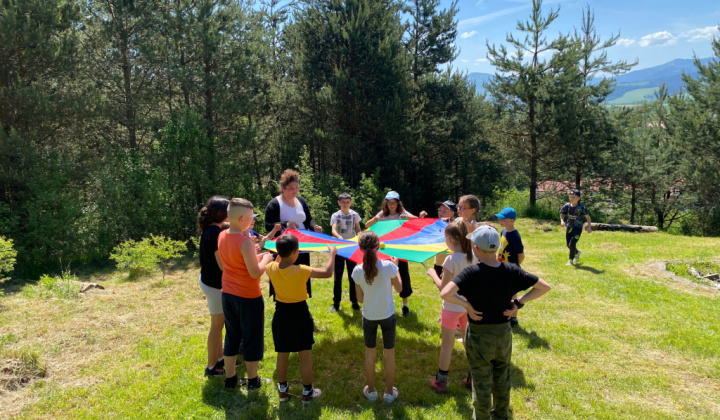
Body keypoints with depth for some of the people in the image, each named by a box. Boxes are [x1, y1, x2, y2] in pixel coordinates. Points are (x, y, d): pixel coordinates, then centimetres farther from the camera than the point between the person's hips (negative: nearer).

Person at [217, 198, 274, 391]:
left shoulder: (222, 236, 0)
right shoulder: (245, 242, -24)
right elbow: (256, 273, -23)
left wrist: (256, 256, 9)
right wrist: (266, 259, -6)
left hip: (227, 295, 7)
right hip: (248, 297, -7)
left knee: (232, 336, 20)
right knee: (252, 338, 10)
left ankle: (230, 378, 31)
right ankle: (253, 381, 24)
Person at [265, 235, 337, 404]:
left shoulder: (271, 268, -12)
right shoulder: (301, 271, -25)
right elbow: (327, 273, -22)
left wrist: (281, 254, 18)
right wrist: (332, 253, -10)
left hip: (281, 315, 4)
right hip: (300, 315, -4)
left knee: (282, 355, 18)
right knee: (305, 355, 11)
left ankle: (282, 390, 32)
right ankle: (307, 392, 22)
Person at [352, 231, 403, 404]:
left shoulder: (357, 271, -17)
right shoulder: (388, 266, -21)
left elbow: (360, 299, -6)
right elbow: (399, 289, -4)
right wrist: (395, 266, 6)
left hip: (369, 317, 1)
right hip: (387, 316, -1)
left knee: (370, 354, 19)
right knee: (389, 354, 16)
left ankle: (371, 391, 33)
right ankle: (389, 392, 29)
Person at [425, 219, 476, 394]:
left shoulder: (451, 260, -24)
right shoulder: (473, 256, -6)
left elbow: (443, 287, -19)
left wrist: (433, 274, -5)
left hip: (452, 307, -5)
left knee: (447, 343, 8)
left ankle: (441, 382, 21)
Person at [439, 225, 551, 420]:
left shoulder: (471, 272, -24)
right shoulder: (510, 270, -12)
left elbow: (445, 293, -38)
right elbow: (544, 287, -7)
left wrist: (467, 304, -22)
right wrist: (519, 302, -8)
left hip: (479, 335, -4)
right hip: (504, 333, 4)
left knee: (482, 382, 15)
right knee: (502, 379, 25)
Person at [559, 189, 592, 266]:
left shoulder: (581, 207, -17)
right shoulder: (567, 205, -9)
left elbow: (587, 216, -7)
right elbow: (562, 213, 4)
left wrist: (589, 226, -9)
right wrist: (562, 221, -13)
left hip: (577, 228, -4)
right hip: (569, 227, 4)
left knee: (572, 244, -14)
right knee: (568, 245, 12)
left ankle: (571, 260, 7)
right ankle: (577, 252, 45)